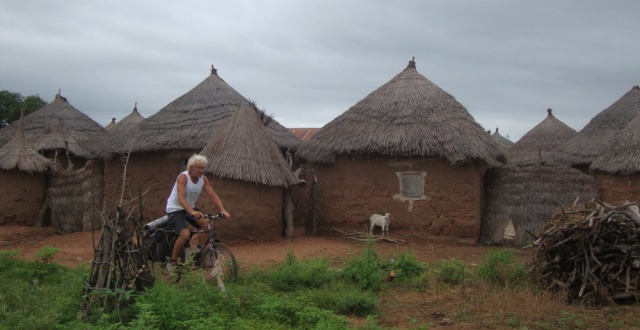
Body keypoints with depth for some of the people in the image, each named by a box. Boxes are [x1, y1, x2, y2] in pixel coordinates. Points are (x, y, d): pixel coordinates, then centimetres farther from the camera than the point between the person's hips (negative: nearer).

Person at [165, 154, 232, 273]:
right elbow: (181, 198, -36)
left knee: (207, 223, -17)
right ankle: (172, 262, -7)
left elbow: (213, 195, -8)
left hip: (191, 208, 6)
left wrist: (222, 210, -25)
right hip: (175, 209, -6)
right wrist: (192, 212, -51)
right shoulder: (183, 177, -24)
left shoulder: (203, 179, -5)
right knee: (185, 234, -27)